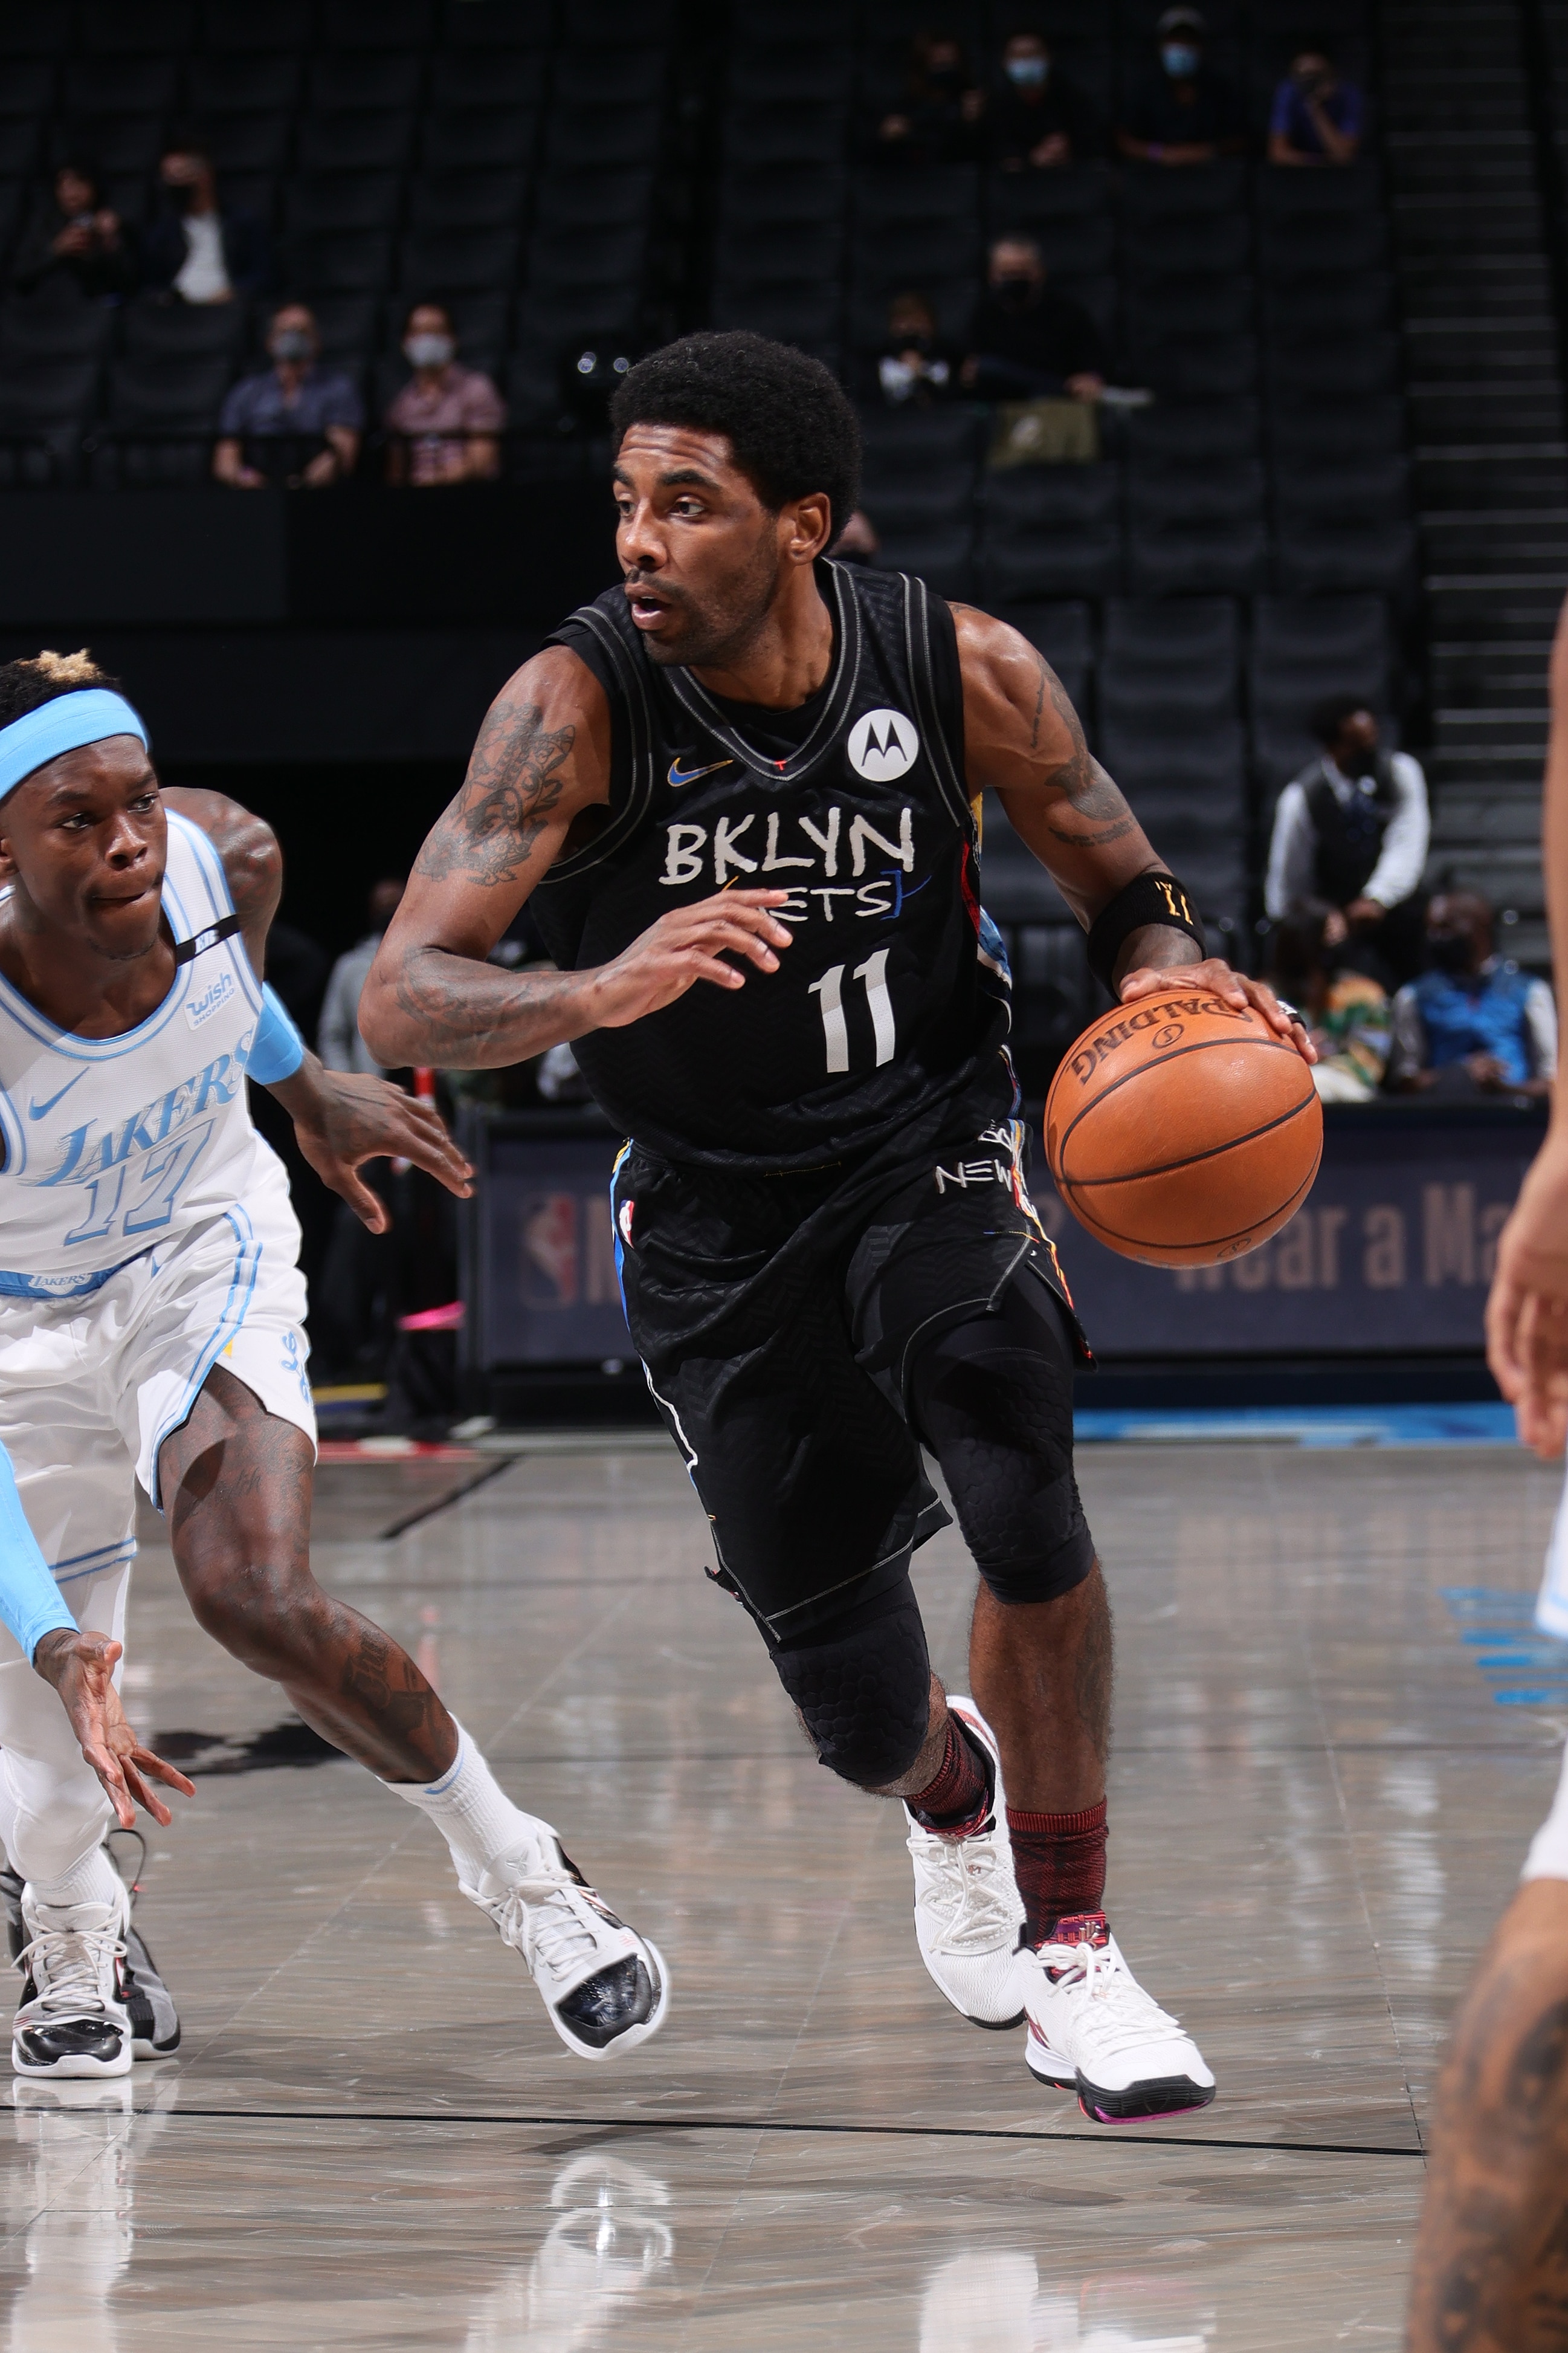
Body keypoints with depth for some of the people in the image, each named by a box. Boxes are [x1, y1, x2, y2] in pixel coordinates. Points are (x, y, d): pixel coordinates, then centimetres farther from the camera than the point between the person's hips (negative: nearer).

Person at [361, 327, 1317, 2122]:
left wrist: (1168, 966, -20)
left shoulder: (962, 671, -15)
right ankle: (953, 1798, 45)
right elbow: (401, 999, -27)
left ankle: (1067, 1960, -11)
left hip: (924, 1145, 0)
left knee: (1020, 1489, -30)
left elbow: (1115, 874, 4)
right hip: (715, 1216, 0)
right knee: (862, 1726, 4)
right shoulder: (578, 703, -20)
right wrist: (600, 990, -46)